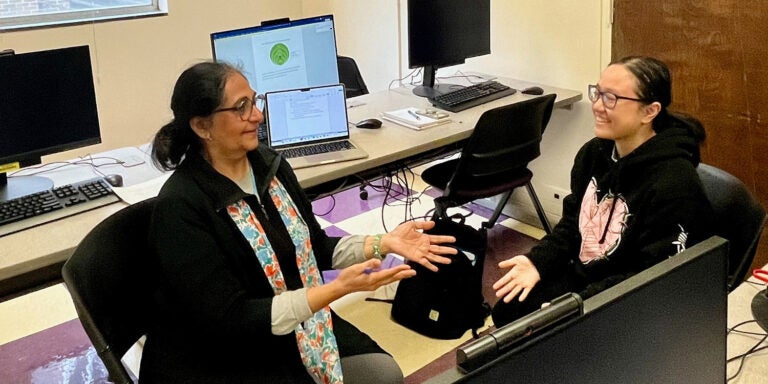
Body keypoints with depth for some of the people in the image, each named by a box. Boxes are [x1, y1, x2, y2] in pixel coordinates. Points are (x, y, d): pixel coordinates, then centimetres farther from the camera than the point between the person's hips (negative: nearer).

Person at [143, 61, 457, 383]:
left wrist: (382, 244, -8)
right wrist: (338, 288, -31)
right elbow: (231, 320, -25)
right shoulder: (181, 207, -24)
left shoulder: (268, 163, -2)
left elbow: (313, 248, 8)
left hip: (295, 327, 7)